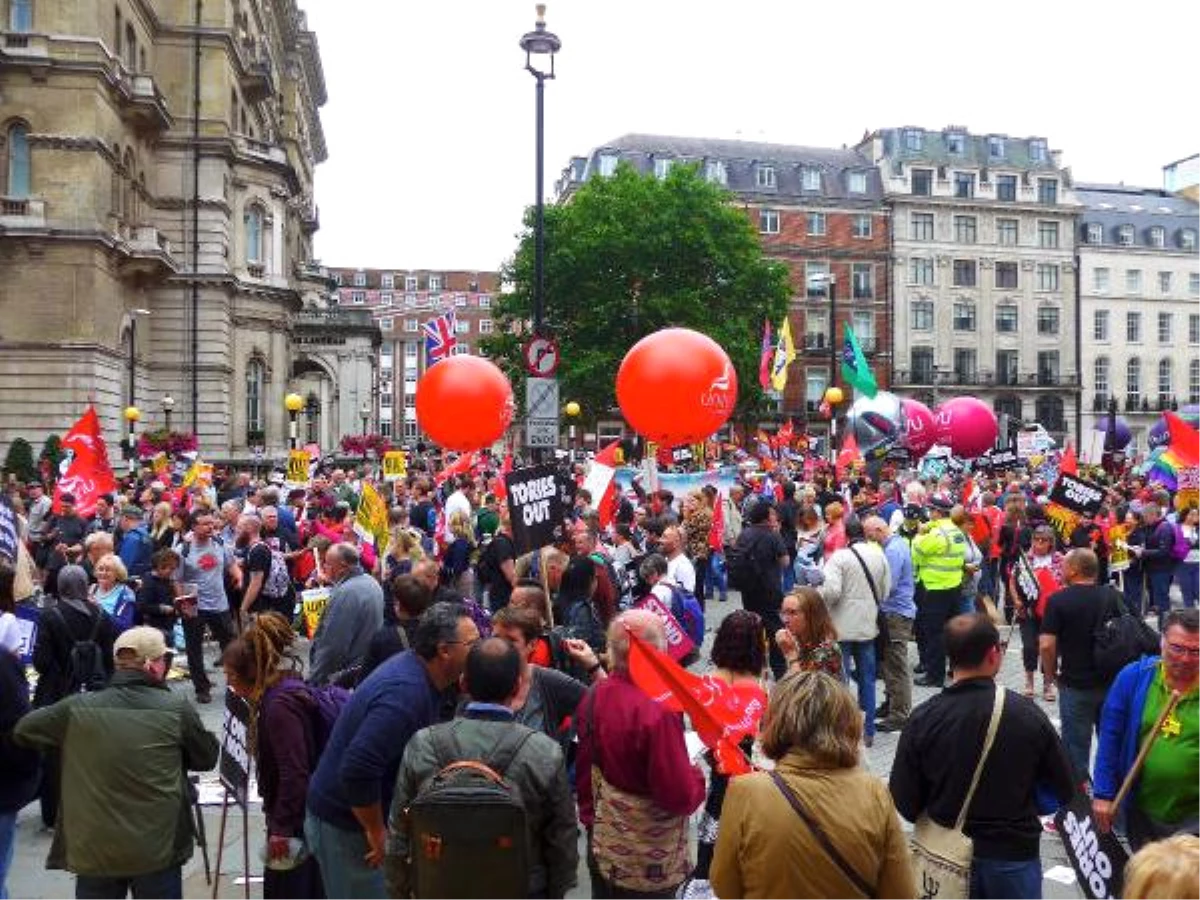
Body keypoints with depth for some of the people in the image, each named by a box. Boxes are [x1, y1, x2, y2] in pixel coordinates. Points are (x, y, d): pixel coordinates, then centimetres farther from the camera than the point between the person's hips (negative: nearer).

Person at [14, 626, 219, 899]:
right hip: (158, 849, -2)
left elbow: (23, 731, 12)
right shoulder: (177, 708, -10)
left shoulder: (77, 707, -5)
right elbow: (207, 758, 2)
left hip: (94, 849, 2)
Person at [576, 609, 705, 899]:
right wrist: (698, 776, -3)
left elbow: (583, 768, 5)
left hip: (601, 844, 6)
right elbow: (680, 796, -23)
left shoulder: (594, 696, -6)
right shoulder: (657, 711, -29)